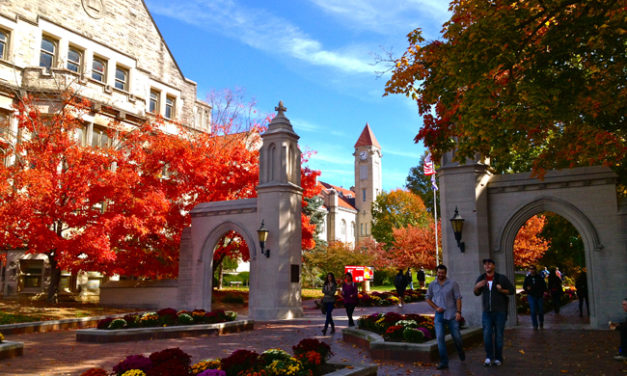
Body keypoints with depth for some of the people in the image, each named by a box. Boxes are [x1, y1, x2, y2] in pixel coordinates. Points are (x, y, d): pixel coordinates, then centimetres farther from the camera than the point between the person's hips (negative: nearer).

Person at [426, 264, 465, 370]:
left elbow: (458, 298, -2)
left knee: (456, 337, 4)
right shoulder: (432, 285, 8)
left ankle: (461, 352, 37)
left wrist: (458, 312, -12)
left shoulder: (452, 284, 0)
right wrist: (436, 308, 0)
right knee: (440, 337, -7)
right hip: (439, 315, 2)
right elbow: (428, 298, 15)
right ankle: (443, 362, 0)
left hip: (452, 315, -2)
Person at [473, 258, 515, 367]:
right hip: (487, 312, 2)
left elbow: (512, 290, 2)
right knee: (487, 335, -6)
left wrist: (502, 290, -18)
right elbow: (476, 293, 12)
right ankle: (489, 357, 5)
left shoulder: (501, 278, -3)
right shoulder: (481, 278, 6)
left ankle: (498, 358, 15)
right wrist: (477, 286, -11)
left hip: (499, 312, -2)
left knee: (499, 336, 3)